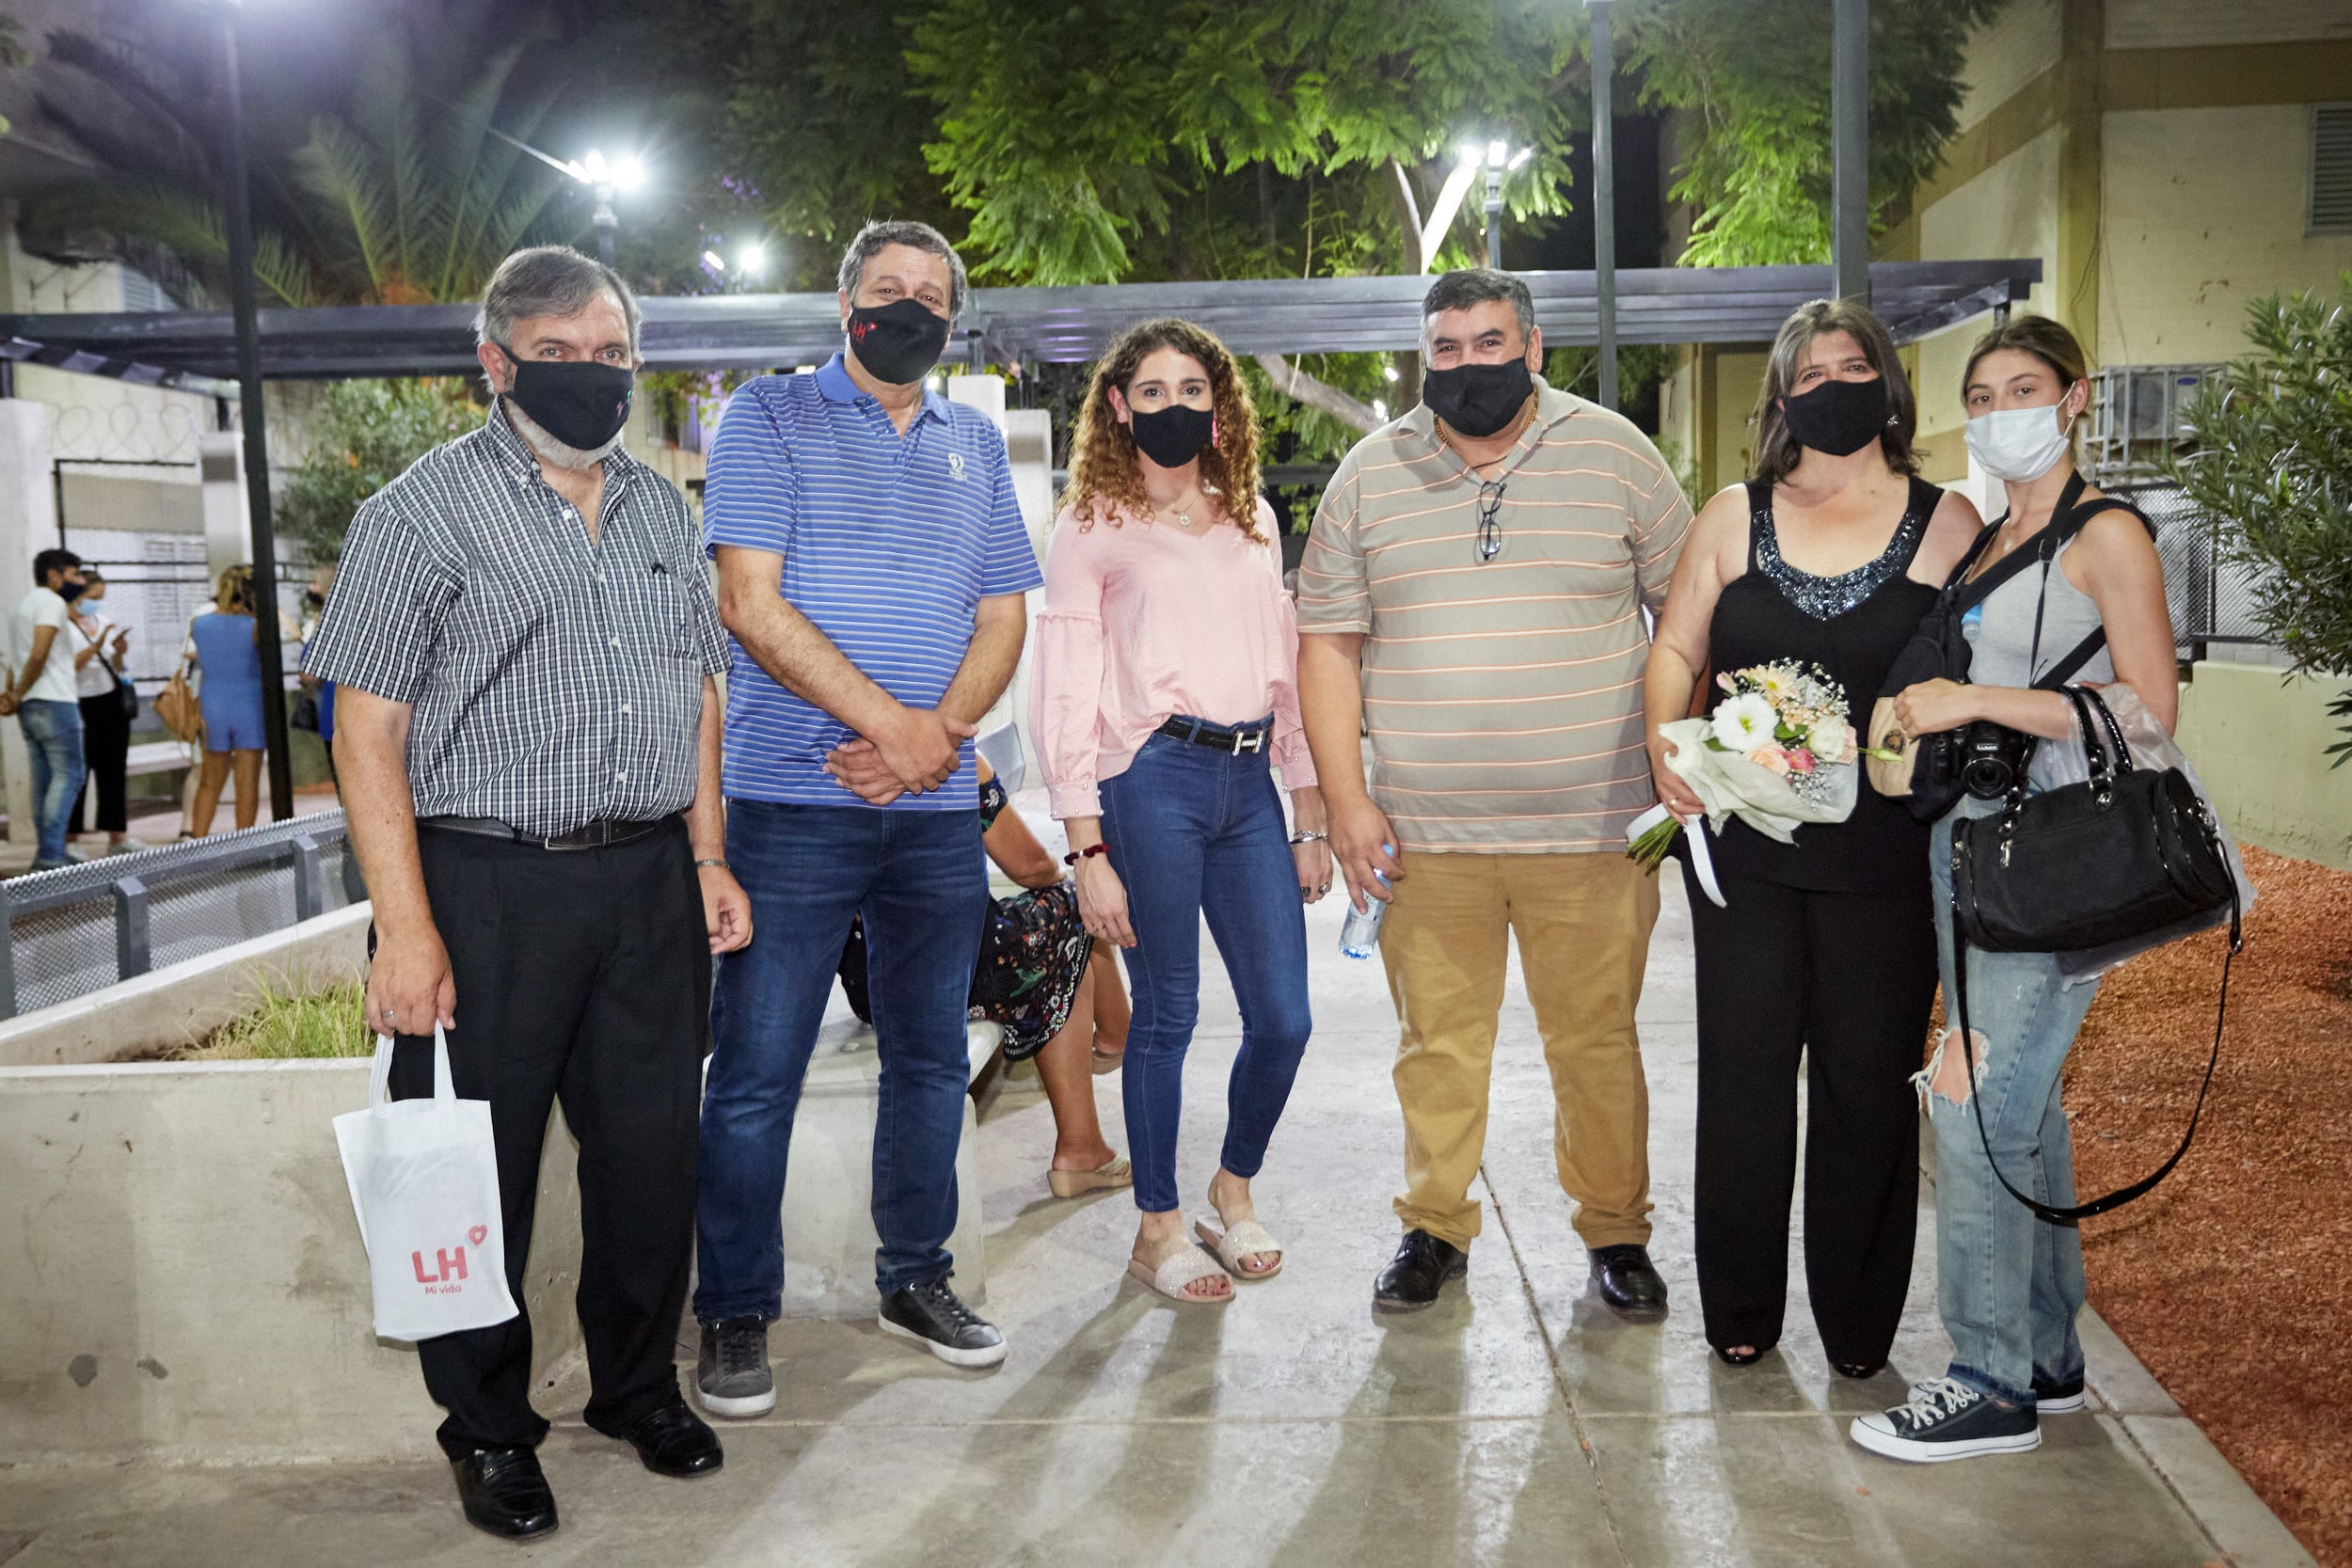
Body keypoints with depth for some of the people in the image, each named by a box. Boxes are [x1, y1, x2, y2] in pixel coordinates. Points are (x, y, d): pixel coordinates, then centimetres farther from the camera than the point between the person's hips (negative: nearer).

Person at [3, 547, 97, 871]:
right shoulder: (52, 602, -9)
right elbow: (39, 655, -19)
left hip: (30, 707, 10)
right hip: (54, 703, -10)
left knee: (45, 779, 11)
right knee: (68, 776, -8)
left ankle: (46, 853, 14)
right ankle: (51, 855, -14)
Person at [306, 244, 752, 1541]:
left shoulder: (661, 509, 13)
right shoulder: (424, 509, -5)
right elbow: (368, 728, -9)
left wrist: (707, 857, 11)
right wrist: (406, 930, -15)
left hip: (649, 883, 5)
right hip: (487, 884, -5)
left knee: (654, 1152, 12)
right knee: (479, 1171, 6)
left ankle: (638, 1385, 32)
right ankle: (488, 1429, 26)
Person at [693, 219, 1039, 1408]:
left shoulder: (976, 444, 16)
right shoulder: (768, 417, 2)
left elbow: (1004, 619, 12)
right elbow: (752, 604, -8)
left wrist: (937, 735, -7)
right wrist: (893, 723, -15)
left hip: (937, 813, 5)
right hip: (791, 803, -4)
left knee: (931, 1058, 12)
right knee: (757, 1071, -1)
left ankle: (915, 1280, 28)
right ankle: (735, 1317, 13)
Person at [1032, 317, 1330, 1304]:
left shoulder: (1252, 519, 17)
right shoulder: (1093, 526, 2)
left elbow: (1287, 668, 17)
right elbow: (1064, 693, -3)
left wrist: (1310, 819, 13)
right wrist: (1088, 851, -10)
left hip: (1250, 779, 5)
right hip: (1154, 778, -4)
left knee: (1284, 1018, 4)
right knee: (1167, 1015, 3)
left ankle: (1235, 1186, 30)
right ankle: (1157, 1226, 22)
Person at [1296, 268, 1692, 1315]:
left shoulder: (1615, 454, 3)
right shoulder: (1370, 474, 6)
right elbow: (1328, 641, 6)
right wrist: (1346, 799, -1)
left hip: (1591, 831, -1)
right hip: (1422, 835, 1)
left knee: (1597, 1043, 8)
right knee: (1436, 1042, 10)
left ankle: (1615, 1230, 26)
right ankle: (1434, 1227, 27)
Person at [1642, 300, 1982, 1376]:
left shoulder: (1949, 525, 4)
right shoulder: (1734, 516, 8)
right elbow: (1675, 647, 9)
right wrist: (1664, 739, -9)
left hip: (1886, 854, -1)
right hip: (1743, 847, 1)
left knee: (1867, 1077, 6)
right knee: (1744, 1071, 7)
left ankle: (1859, 1323, 23)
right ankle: (1740, 1309, 24)